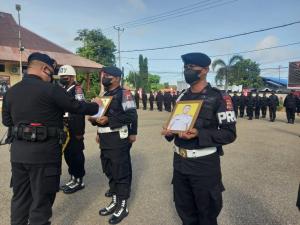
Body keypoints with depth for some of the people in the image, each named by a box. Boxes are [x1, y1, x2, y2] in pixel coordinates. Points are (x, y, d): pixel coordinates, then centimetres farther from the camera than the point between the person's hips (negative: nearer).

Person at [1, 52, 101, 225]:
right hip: (44, 152, -6)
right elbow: (76, 107, -7)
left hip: (18, 151, 7)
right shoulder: (51, 90, -15)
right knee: (41, 198, 8)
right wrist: (96, 106, 9)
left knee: (20, 196, 21)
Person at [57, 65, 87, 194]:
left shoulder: (77, 89, -11)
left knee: (76, 155, 1)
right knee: (67, 154, 16)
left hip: (74, 130, -9)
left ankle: (79, 180, 14)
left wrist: (79, 131, -22)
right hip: (64, 129, 9)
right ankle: (72, 178, 30)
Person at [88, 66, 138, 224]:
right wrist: (94, 119, 7)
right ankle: (114, 201, 32)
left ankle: (122, 206, 16)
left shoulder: (124, 94, -7)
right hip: (105, 140, 9)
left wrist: (109, 120, -21)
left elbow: (131, 116, -18)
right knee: (109, 171, 16)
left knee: (121, 172, 1)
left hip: (118, 139, -8)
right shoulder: (104, 95, 18)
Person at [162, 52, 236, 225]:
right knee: (183, 208, 21)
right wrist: (169, 131, -6)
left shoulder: (219, 97, -11)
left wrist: (199, 134, -26)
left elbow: (229, 133, -14)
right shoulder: (182, 97, 8)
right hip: (180, 161, 6)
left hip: (204, 164, -5)